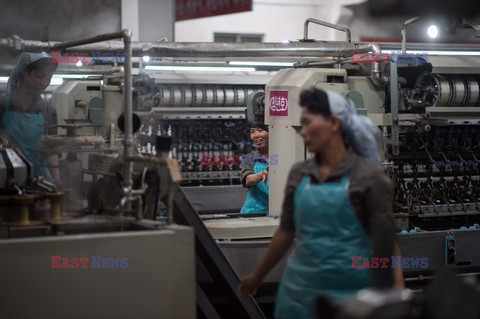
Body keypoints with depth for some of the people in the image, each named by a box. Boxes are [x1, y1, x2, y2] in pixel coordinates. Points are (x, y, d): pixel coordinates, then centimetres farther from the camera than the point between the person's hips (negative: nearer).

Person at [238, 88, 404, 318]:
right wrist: (257, 276, 21)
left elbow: (386, 242, -8)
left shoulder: (367, 177, -8)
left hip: (349, 293, -4)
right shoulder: (298, 175, 5)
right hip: (299, 291, 4)